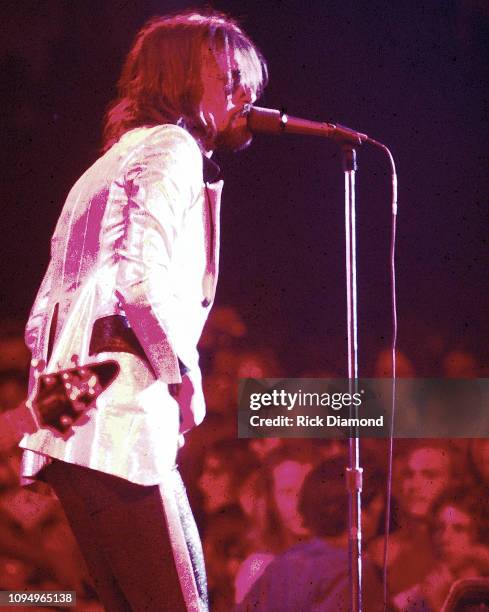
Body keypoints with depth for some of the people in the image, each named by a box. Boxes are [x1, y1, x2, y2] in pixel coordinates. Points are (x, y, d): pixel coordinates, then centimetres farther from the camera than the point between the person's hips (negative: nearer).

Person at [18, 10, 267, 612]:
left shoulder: (116, 161, 27)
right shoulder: (173, 149, -3)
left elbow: (41, 321, 23)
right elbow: (142, 280, -20)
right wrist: (184, 375, -8)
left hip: (75, 428, 10)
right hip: (123, 427, -10)